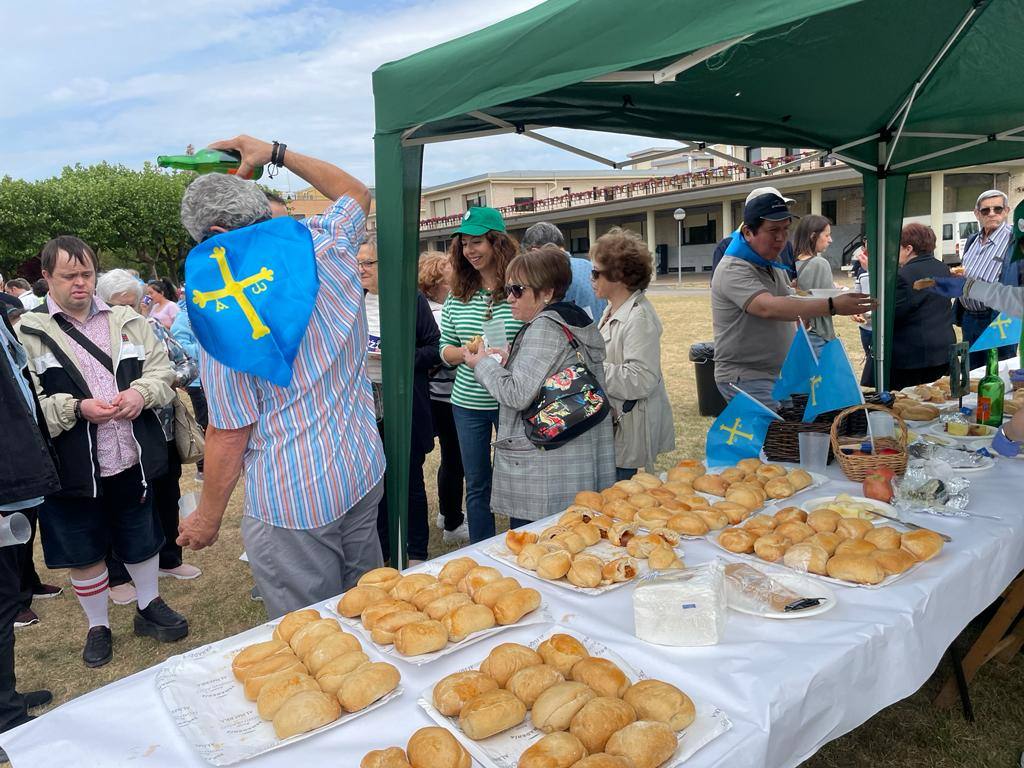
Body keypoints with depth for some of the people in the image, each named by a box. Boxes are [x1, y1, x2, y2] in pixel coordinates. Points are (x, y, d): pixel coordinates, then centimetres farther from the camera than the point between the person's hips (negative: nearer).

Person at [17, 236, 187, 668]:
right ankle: (97, 626, 34)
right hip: (74, 470, -2)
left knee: (141, 542, 18)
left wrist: (142, 392, -14)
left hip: (133, 462, 3)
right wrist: (76, 408, -22)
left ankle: (148, 607, 40)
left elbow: (163, 370, 7)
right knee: (85, 552, 14)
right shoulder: (27, 334, -4)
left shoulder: (127, 321, 7)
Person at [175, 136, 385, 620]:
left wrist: (208, 516, 3)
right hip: (364, 473, 6)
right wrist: (275, 153, 24)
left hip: (291, 505, -6)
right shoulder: (331, 248, -3)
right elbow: (356, 192, 21)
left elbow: (230, 433, -12)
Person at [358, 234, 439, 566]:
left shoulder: (412, 300, -5)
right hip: (366, 404, 4)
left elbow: (435, 350, -6)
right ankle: (380, 549, 28)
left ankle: (417, 551, 22)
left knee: (409, 478, 7)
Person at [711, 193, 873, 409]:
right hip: (745, 378, -9)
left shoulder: (774, 266, 13)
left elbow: (789, 307, 25)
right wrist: (832, 306, -41)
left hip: (780, 374, 9)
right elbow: (769, 308, -35)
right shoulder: (733, 270, -18)